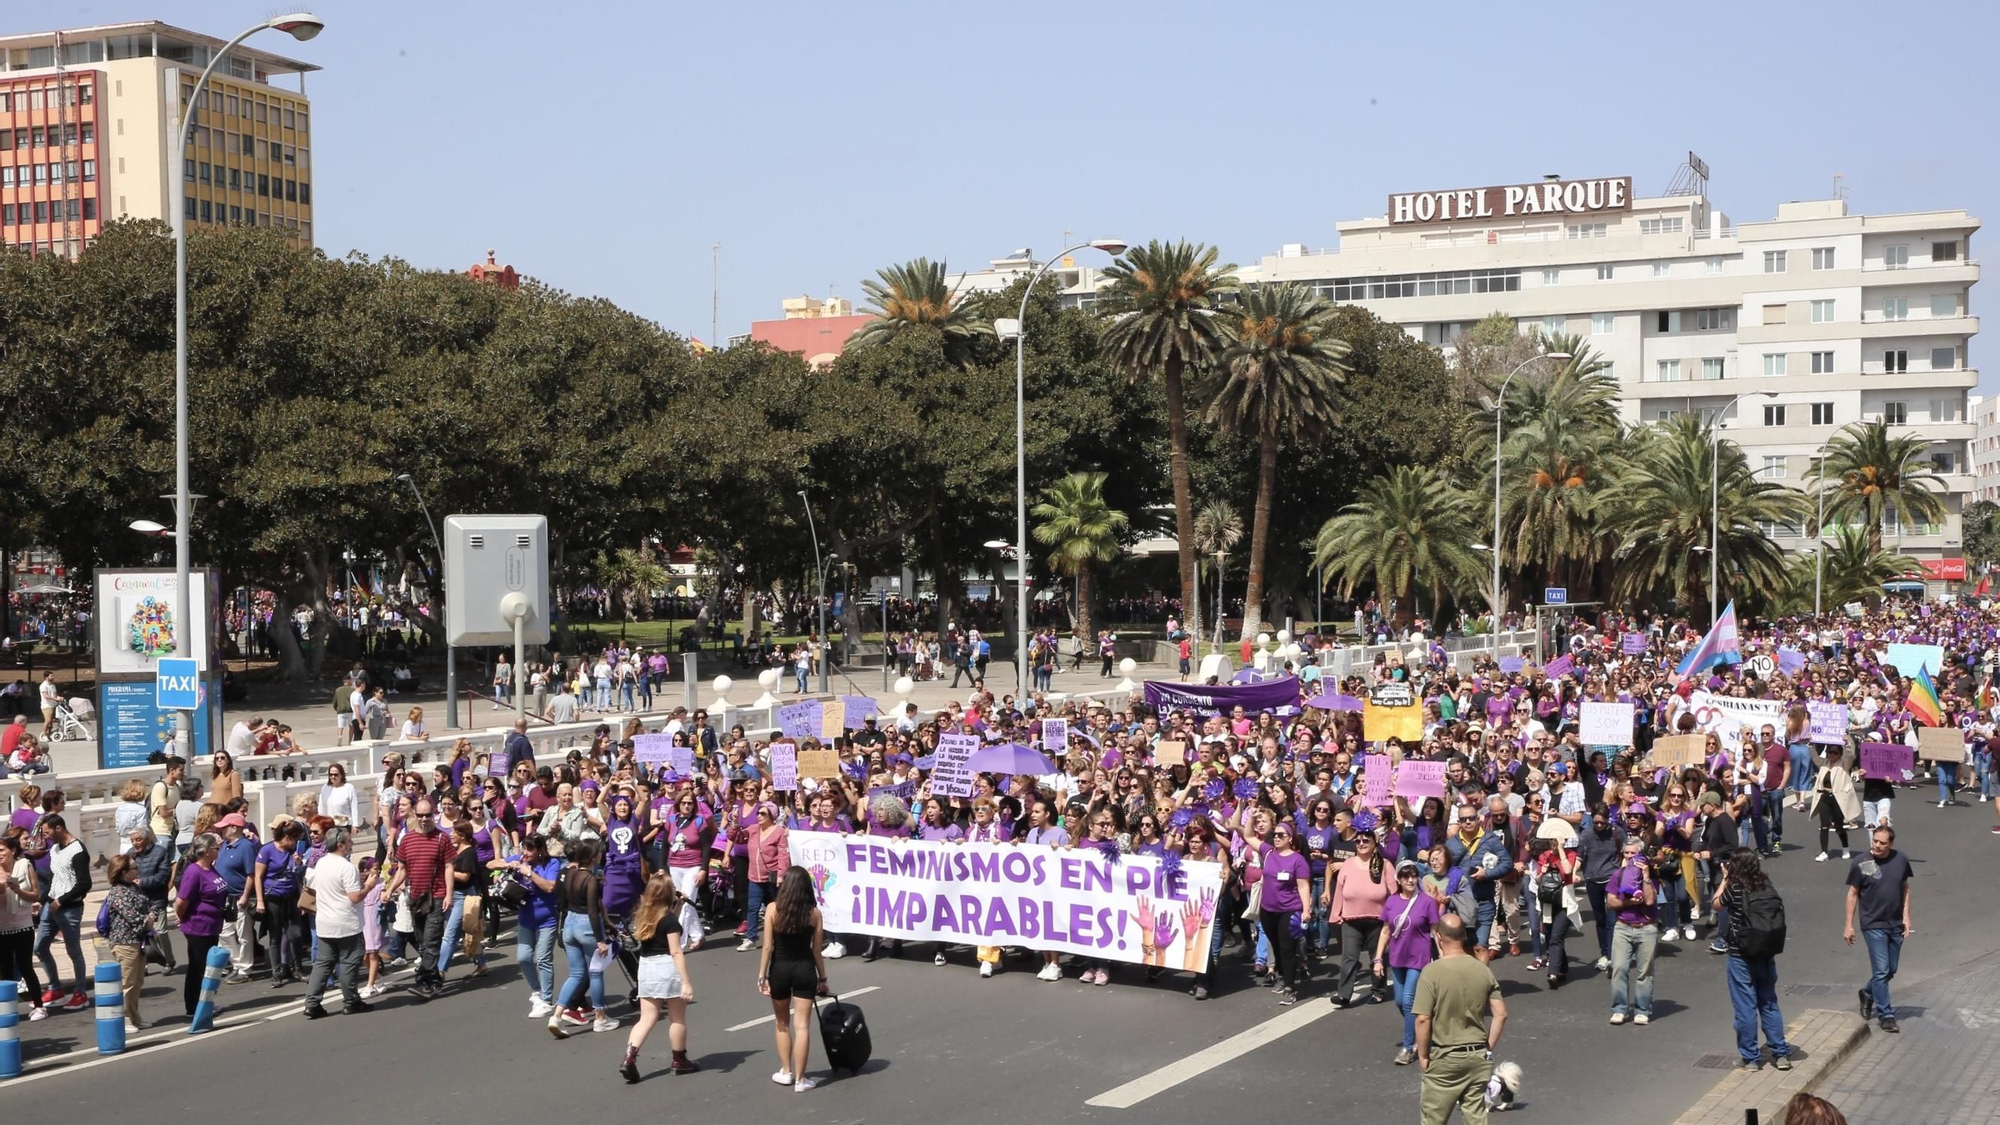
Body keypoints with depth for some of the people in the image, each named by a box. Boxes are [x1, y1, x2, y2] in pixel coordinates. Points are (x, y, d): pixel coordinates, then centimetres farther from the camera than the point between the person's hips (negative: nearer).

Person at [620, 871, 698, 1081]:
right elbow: (676, 951, -18)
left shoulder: (642, 915, 7)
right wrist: (686, 981, -18)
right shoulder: (669, 918, -14)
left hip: (646, 967, 6)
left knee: (647, 1018, 8)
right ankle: (679, 1061, 22)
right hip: (667, 968, -6)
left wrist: (678, 906, 18)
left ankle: (629, 1058, -9)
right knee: (677, 1018, 11)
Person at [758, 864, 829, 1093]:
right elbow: (816, 950, 0)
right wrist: (822, 977, 11)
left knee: (782, 1025, 19)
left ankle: (786, 1072, 27)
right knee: (802, 1026, 2)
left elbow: (767, 946, -9)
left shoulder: (773, 909, -9)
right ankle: (800, 1079, 4)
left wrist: (762, 976, -2)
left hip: (779, 969, 0)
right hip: (805, 970, 0)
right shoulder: (814, 912, -5)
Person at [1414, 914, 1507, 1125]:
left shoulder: (1432, 972, -16)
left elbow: (1423, 1019, -18)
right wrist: (1488, 1048, 10)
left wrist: (1423, 1055, -7)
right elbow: (1501, 1014, 0)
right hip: (1478, 1057, 4)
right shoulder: (1483, 970, -1)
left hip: (1444, 1058, -4)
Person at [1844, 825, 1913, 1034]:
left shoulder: (1901, 860, -2)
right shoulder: (1861, 864, -12)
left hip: (1896, 924, 4)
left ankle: (1868, 994, 40)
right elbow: (1852, 894, -5)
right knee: (1881, 970, -6)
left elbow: (1905, 888, 9)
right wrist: (1849, 925, -5)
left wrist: (1906, 917, 2)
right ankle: (1886, 1015, 4)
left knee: (1891, 970, 15)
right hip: (1873, 925, -4)